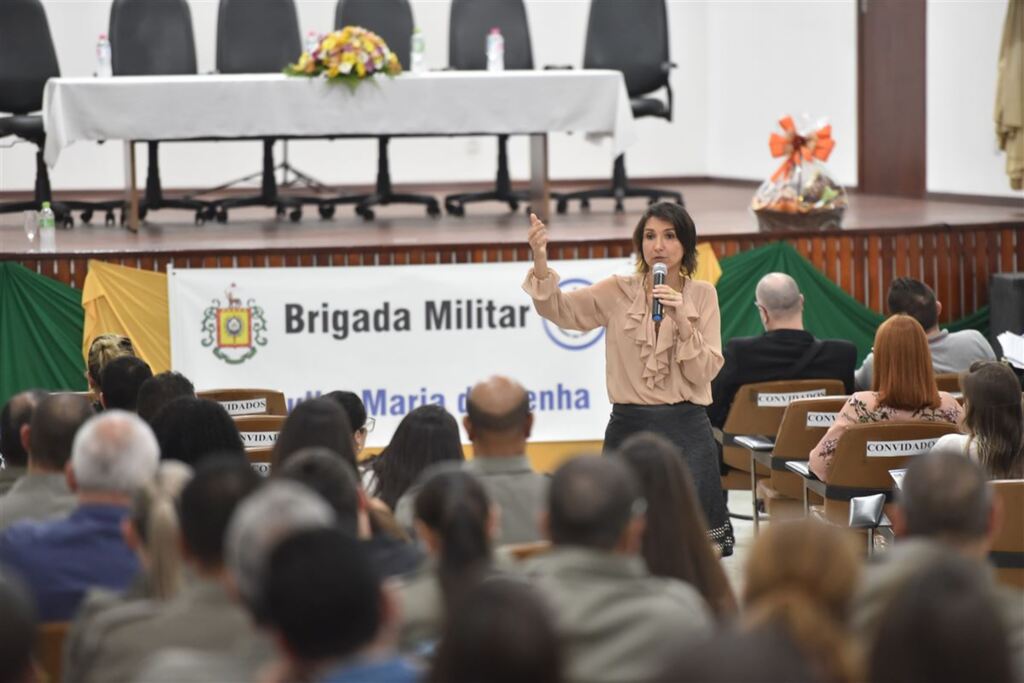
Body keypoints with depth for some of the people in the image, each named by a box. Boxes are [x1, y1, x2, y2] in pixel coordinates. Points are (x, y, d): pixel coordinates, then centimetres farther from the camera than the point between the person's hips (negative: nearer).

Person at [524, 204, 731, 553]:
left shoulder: (702, 295, 3)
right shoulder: (617, 292, 4)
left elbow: (705, 372, -3)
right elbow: (559, 309, -7)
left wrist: (682, 322, -17)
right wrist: (540, 262, -23)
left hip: (686, 429, -1)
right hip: (629, 425, 1)